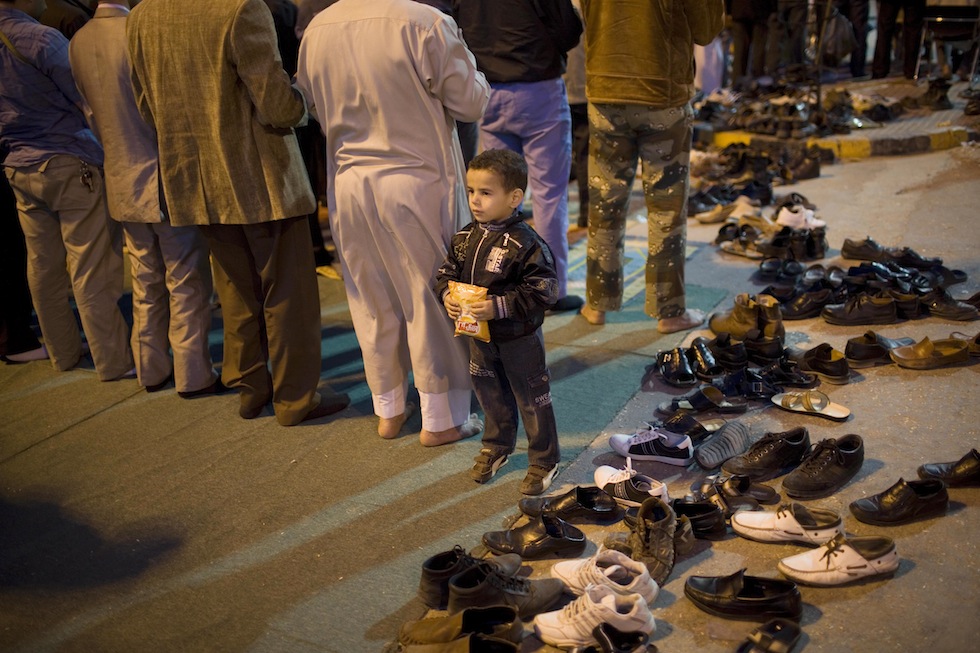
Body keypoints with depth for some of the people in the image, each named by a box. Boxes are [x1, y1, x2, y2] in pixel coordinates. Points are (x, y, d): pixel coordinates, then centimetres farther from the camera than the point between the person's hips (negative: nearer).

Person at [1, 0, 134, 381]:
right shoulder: (41, 39, -15)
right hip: (69, 166, -8)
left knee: (43, 266, 13)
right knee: (92, 270, -3)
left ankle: (63, 352, 24)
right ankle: (114, 361, 3)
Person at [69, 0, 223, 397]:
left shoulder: (78, 43, 4)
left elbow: (91, 115, 11)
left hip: (122, 183, 7)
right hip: (168, 183, -7)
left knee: (145, 283, 17)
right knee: (187, 283, 3)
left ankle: (151, 370, 26)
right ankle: (193, 375, 10)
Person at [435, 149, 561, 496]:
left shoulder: (525, 243, -23)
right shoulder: (465, 237, -2)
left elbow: (542, 291, -24)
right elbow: (446, 272, 9)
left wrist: (499, 306, -29)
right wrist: (447, 294, -12)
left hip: (519, 339, -6)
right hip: (480, 336, 6)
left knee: (532, 399, 8)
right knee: (491, 395, 23)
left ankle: (544, 461, 26)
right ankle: (496, 447, 45)